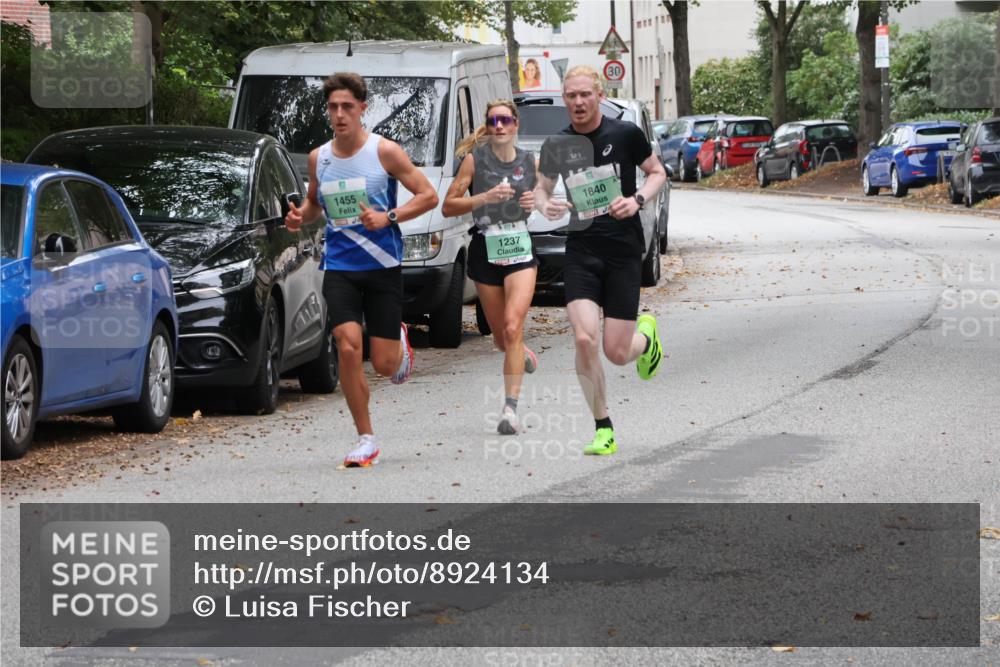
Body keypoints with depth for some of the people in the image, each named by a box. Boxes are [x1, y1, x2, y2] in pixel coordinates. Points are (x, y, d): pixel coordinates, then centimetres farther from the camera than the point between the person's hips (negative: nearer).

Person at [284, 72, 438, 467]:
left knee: (384, 364, -1)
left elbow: (428, 195, -4)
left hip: (383, 267, -2)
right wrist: (301, 216, -1)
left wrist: (388, 217, -18)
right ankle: (366, 439, -6)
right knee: (348, 346, -17)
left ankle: (400, 342, 39)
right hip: (339, 267, 2)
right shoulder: (318, 158, 6)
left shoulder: (384, 151, -6)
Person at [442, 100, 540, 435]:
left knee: (513, 326, -18)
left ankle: (510, 408, -22)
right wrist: (484, 197, -19)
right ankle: (523, 355, 47)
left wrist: (534, 202, -2)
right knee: (501, 336, 10)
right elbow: (448, 206, -5)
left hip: (520, 248, 0)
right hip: (485, 250, 0)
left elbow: (539, 192, 22)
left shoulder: (529, 161, 4)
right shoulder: (475, 159, -3)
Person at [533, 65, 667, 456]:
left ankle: (646, 335, 36)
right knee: (584, 338, -17)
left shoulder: (625, 134, -3)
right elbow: (542, 187, 18)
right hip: (581, 250, 2)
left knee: (617, 353, -4)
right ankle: (603, 430, -2)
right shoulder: (557, 145, 4)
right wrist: (546, 206, -5)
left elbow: (657, 172, 9)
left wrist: (637, 200, -11)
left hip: (624, 251, -2)